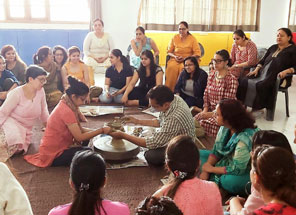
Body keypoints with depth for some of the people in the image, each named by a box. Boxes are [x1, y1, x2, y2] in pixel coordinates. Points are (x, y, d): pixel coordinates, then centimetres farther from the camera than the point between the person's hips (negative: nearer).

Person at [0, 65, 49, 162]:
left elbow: (44, 111, 10)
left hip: (25, 130, 6)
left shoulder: (41, 91, -3)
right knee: (13, 138, -36)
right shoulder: (17, 93, -18)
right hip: (11, 123, -6)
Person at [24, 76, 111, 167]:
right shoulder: (66, 111, -25)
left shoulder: (65, 105, 4)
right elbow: (80, 137, -26)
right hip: (53, 155, -10)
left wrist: (97, 130, -9)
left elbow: (79, 129, 3)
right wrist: (101, 130, -20)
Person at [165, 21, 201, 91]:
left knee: (183, 68, -37)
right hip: (175, 59, 2)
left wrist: (185, 58, -13)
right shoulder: (174, 38, 9)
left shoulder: (192, 39, 2)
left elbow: (197, 54, -3)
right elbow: (169, 51, 14)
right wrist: (175, 56, -8)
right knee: (171, 67, -33)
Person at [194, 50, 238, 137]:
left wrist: (212, 114, -18)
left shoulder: (232, 80, -11)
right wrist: (205, 110, -5)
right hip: (210, 110, 6)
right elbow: (206, 95, 10)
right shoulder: (211, 76, 10)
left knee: (204, 124, -29)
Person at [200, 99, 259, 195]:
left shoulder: (245, 138, -34)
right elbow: (216, 151, 1)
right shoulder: (225, 127, -10)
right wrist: (205, 170, -13)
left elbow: (237, 169, -28)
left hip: (245, 172, -8)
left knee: (229, 181, -40)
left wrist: (212, 169, -17)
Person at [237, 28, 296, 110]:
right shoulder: (273, 47, 25)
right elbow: (263, 60, 23)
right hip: (263, 73, 6)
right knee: (243, 81, -18)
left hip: (277, 76, -6)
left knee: (260, 86, -35)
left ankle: (259, 108, -23)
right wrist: (257, 69, 5)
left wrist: (286, 71, -22)